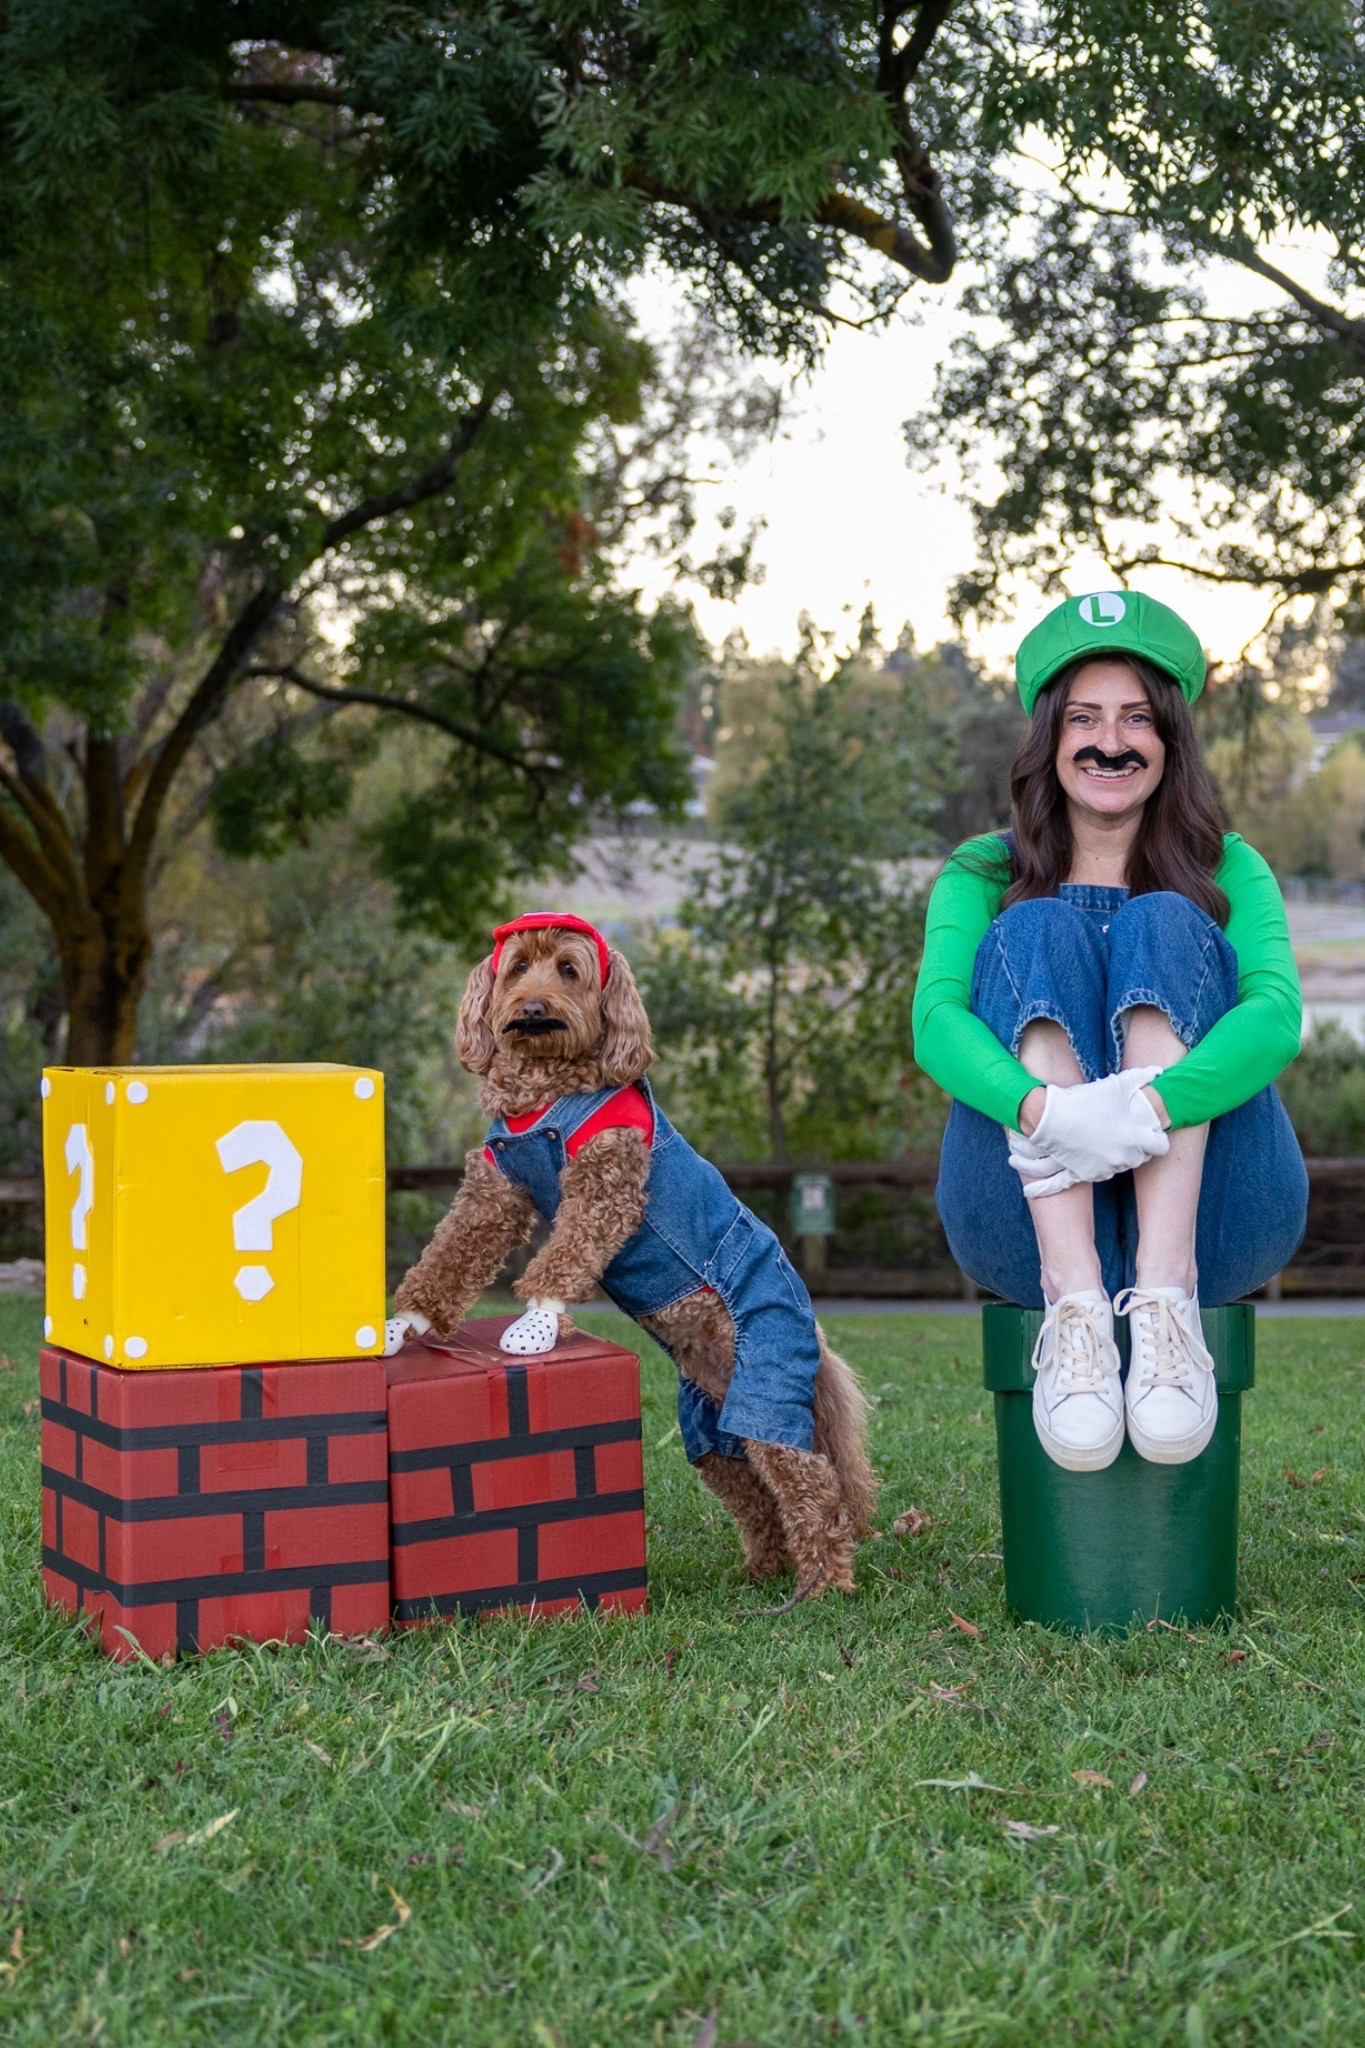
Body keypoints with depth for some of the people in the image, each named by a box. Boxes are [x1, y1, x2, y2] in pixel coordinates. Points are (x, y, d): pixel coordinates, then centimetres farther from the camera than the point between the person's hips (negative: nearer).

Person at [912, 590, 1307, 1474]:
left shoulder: (1230, 871, 13)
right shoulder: (985, 875, 13)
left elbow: (1277, 1015, -9)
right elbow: (936, 1021, -7)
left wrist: (1152, 1105, -30)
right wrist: (1042, 1109, -30)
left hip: (1208, 1222, 0)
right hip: (1035, 1224, 0)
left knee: (1163, 927, -17)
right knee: (1036, 933, -18)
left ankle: (1167, 1293, -35)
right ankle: (1075, 1303, -35)